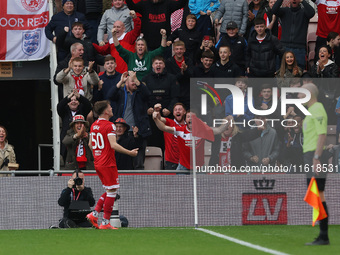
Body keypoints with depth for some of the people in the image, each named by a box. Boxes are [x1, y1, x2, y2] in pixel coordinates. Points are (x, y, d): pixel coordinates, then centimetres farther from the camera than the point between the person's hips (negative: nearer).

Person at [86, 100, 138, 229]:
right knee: (112, 191, -2)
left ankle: (94, 214, 7)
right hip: (108, 163, -8)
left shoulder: (94, 125, 11)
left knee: (109, 191, 17)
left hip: (97, 163, 8)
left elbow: (90, 144, 19)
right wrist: (130, 152, -15)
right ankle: (105, 223, -3)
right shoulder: (109, 125, -14)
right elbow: (114, 145, -22)